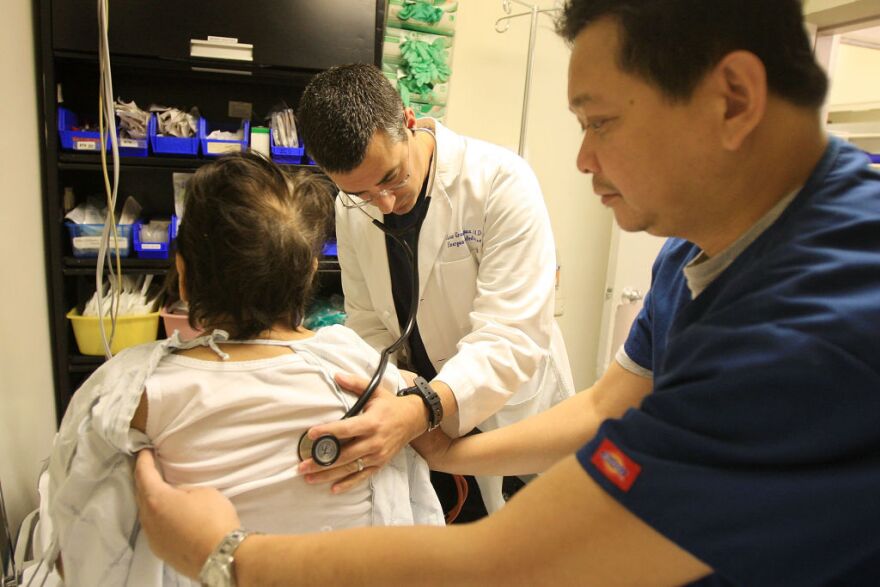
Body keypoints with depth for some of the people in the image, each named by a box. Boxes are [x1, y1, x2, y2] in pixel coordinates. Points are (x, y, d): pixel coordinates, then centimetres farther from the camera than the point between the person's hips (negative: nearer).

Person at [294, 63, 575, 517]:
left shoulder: (500, 181, -24)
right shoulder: (351, 209, -6)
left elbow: (512, 338, -30)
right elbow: (369, 324, 1)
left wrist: (420, 411, -45)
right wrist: (391, 410, -17)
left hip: (511, 422, -3)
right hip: (429, 431, 4)